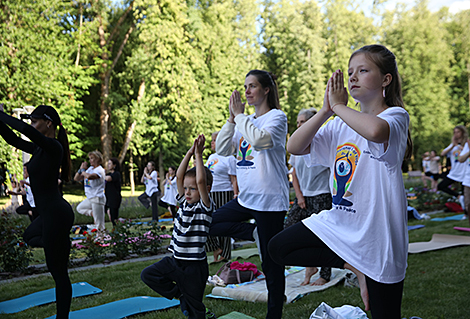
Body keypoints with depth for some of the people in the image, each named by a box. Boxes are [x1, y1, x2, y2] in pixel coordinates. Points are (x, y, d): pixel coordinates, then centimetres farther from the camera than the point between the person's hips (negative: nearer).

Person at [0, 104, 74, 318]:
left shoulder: (53, 147, -16)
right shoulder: (40, 148, 11)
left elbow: (26, 130, -31)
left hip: (56, 214, -10)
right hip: (49, 212, 10)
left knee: (58, 271, 0)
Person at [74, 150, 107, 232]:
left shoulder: (99, 170, -14)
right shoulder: (90, 169, 11)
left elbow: (89, 176, -35)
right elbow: (76, 178, 12)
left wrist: (83, 170, -15)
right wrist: (81, 169, -3)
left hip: (97, 198, -9)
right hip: (90, 198, 9)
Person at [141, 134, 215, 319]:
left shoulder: (205, 207, -13)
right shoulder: (184, 202, 5)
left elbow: (201, 181, -29)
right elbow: (179, 176, -4)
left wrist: (198, 155, -23)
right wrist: (189, 153, -11)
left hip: (194, 266, -7)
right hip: (175, 260, 7)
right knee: (148, 275, 0)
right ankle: (180, 295, 11)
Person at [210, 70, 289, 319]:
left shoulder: (277, 117, -7)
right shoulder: (245, 121, 13)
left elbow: (260, 139, -27)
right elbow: (222, 149, 8)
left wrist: (240, 115, -13)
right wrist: (232, 118, -1)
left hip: (269, 199, -8)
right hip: (246, 197, 8)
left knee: (271, 263, 1)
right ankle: (254, 233, 7)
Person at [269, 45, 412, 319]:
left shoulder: (395, 116, -12)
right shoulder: (342, 123, 7)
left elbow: (375, 130, -39)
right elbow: (295, 147, -1)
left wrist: (339, 106, -21)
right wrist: (326, 111, -11)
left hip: (376, 230, -6)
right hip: (339, 222, 6)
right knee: (278, 248, 3)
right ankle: (354, 266, 2)